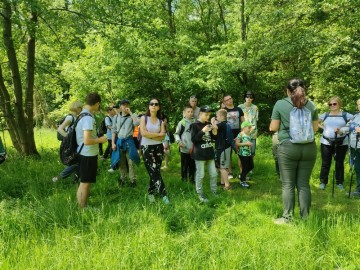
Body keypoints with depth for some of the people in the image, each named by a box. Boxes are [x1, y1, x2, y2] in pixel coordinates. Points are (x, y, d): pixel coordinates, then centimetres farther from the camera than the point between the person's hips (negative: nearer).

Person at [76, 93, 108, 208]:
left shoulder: (82, 114, 8)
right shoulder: (88, 118, -23)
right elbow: (87, 141, -27)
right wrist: (100, 140, -13)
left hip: (85, 153, 10)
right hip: (88, 154, -10)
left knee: (85, 182, 19)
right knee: (85, 183, 1)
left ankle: (83, 207, 31)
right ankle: (82, 209, 11)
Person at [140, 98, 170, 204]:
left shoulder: (160, 121, 10)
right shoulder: (144, 118, 1)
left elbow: (163, 136, -4)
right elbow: (143, 133, -14)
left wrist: (150, 135, -14)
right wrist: (158, 134, -9)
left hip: (158, 148, 4)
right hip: (147, 148, -4)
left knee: (155, 172, 5)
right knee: (154, 172, -10)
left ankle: (150, 192, 20)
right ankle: (163, 194, -8)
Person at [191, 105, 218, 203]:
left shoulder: (209, 124, 8)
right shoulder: (195, 125, -10)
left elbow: (213, 138, 15)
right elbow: (193, 139, -16)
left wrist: (214, 131, -5)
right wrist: (203, 131, -24)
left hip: (209, 153, 6)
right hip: (199, 154, -6)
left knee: (213, 174, 12)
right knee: (200, 175, 2)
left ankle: (214, 191, 28)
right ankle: (200, 194, 15)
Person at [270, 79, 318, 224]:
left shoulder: (280, 104, -3)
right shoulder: (311, 105, 7)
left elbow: (273, 128, 2)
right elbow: (315, 128, 15)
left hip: (288, 147, -3)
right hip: (309, 147, 3)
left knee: (288, 185, 5)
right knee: (304, 184, 10)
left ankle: (287, 218, 11)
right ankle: (305, 218, 17)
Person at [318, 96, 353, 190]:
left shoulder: (345, 115, 0)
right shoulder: (325, 115, 7)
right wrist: (323, 127, 2)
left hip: (341, 143, -1)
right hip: (326, 143, 1)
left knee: (339, 163, 7)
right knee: (325, 163, 4)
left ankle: (339, 183, 19)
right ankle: (323, 182, 13)